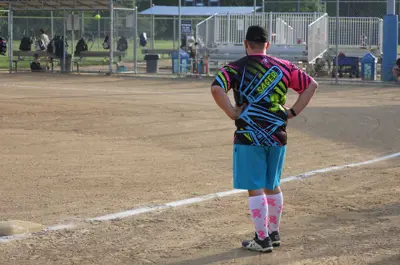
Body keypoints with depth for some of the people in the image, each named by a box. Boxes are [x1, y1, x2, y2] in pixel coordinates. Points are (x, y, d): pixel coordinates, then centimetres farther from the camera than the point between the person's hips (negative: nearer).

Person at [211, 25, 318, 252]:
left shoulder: (235, 68, -4)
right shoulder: (283, 67, 6)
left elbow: (217, 89, -21)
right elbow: (312, 85, 6)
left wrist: (233, 114, -12)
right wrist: (293, 112, 6)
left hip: (249, 137, -4)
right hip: (277, 136, 4)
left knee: (255, 188, 2)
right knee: (273, 186, 18)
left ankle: (263, 240, 5)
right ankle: (274, 234, 28)